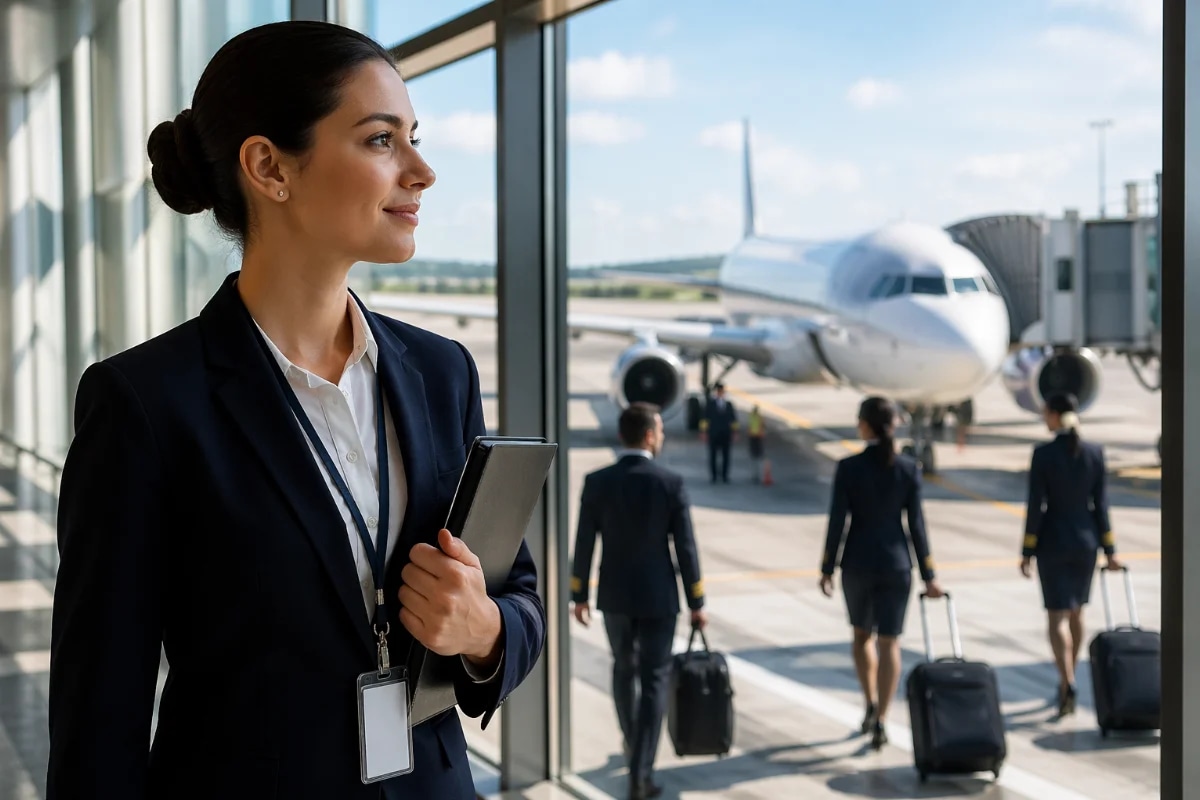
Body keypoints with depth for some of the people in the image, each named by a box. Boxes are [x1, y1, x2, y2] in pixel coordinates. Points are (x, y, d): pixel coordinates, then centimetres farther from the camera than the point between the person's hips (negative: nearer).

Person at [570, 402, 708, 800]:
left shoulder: (597, 482, -7)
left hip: (614, 595, 3)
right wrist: (697, 603, 1)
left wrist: (579, 596, 9)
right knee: (653, 682, 3)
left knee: (624, 669, 24)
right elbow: (685, 548, -9)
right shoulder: (670, 483, -12)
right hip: (658, 597, -3)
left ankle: (633, 745, 42)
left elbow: (584, 545, -3)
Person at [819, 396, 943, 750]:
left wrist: (827, 569, 1)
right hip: (896, 562, 1)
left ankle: (871, 703, 16)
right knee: (889, 641, 4)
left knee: (862, 634, 22)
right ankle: (881, 720, -4)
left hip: (858, 562, -1)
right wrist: (928, 574, 4)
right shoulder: (908, 469, -5)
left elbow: (837, 521, -9)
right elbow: (916, 523, -3)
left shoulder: (848, 467, -10)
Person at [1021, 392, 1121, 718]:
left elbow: (1035, 506, -12)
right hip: (1086, 540, 4)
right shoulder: (1094, 452, -1)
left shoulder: (1043, 454, -12)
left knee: (1057, 615, -2)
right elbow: (1100, 503, 0)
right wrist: (1109, 550, 6)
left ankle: (1068, 685, -17)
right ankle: (1068, 679, 31)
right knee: (1076, 611, 19)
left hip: (1053, 541, -4)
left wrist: (1027, 552, -5)